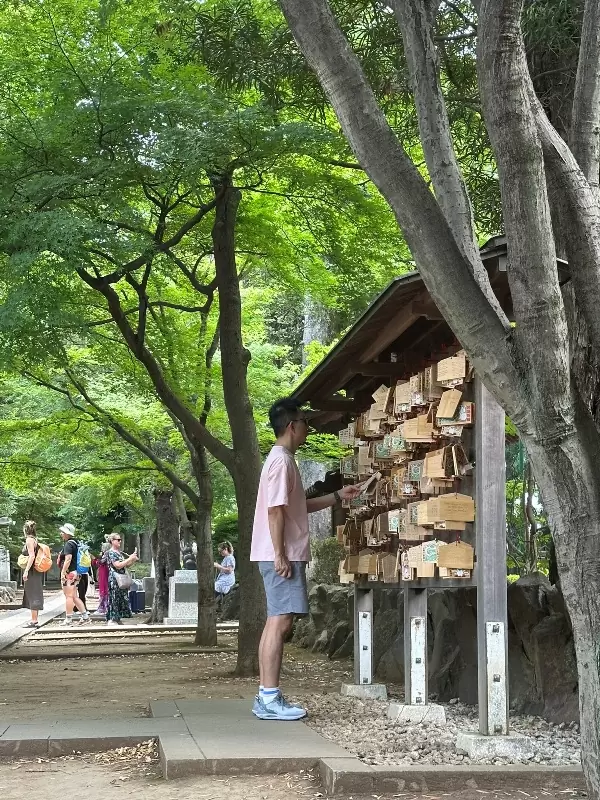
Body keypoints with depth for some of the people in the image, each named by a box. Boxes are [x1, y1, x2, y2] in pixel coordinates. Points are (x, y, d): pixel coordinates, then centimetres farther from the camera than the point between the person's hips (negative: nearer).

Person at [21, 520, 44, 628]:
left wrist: (26, 571, -23)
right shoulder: (35, 539, 15)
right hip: (36, 571, 9)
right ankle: (34, 619, 21)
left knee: (32, 595, -8)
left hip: (31, 571, -9)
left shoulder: (29, 539, -11)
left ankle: (33, 621, -8)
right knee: (34, 595, 15)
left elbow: (32, 556, -20)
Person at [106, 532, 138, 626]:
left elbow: (126, 565, 22)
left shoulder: (120, 553, 17)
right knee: (114, 599, -8)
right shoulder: (110, 553, -9)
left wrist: (133, 559, 5)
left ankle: (117, 619, 12)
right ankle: (111, 620, -7)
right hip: (114, 579, -9)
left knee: (122, 599, 7)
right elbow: (118, 565, -18)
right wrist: (130, 558, -15)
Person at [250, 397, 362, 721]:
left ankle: (266, 697, 11)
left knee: (276, 622, 9)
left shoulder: (282, 459, 19)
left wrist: (338, 496, 24)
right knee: (281, 621, -10)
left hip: (284, 555, 10)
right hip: (282, 555, -10)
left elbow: (299, 506, 27)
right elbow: (275, 511, -19)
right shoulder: (282, 461, -13)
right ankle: (271, 699, -10)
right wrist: (281, 556, -21)